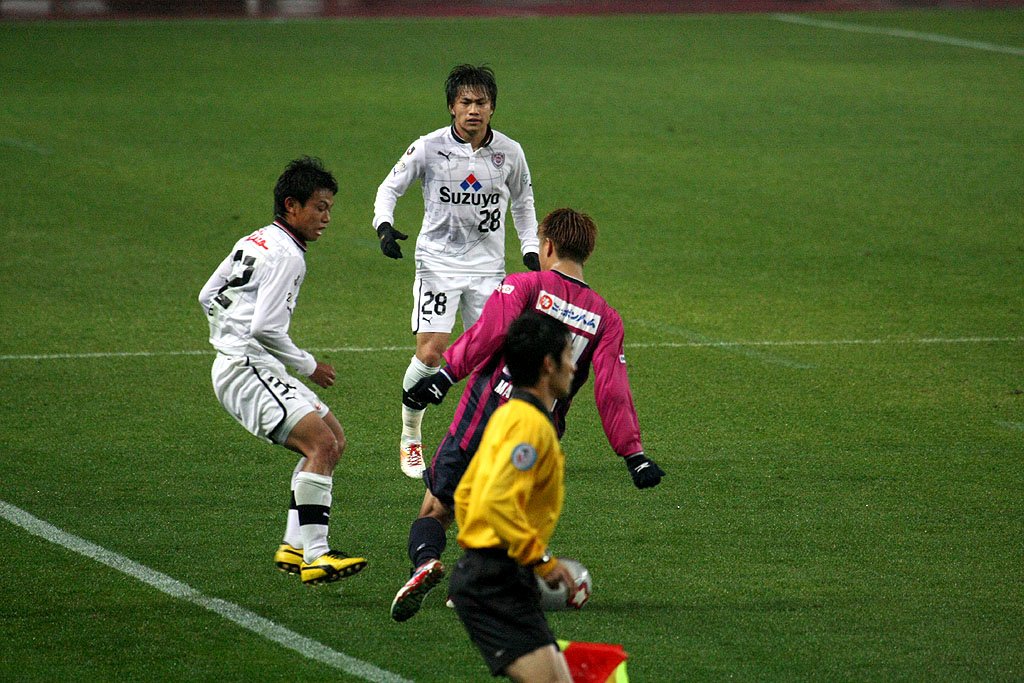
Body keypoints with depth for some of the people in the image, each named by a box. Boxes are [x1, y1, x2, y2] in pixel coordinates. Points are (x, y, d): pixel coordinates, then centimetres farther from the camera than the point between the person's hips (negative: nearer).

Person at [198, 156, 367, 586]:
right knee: (321, 443, -22)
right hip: (248, 370, -11)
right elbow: (265, 328, -22)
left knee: (333, 440, 13)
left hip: (233, 365, 11)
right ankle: (315, 558, -28)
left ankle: (295, 546, 9)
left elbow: (209, 297, 25)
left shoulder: (252, 242, 17)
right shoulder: (287, 256, -14)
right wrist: (309, 367, -9)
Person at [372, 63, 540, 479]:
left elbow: (522, 200, 18)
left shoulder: (509, 152, -1)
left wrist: (530, 248, 11)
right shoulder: (430, 148, -9)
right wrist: (384, 226, -15)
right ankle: (410, 438, 5)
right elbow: (390, 187, 2)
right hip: (437, 261, -2)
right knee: (431, 352, -14)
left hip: (487, 266, 3)